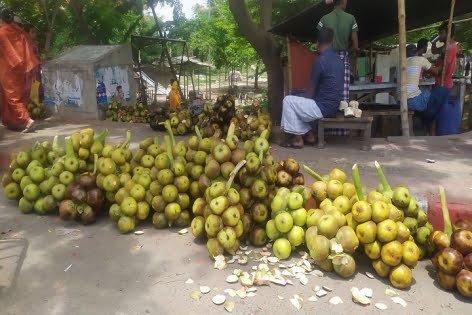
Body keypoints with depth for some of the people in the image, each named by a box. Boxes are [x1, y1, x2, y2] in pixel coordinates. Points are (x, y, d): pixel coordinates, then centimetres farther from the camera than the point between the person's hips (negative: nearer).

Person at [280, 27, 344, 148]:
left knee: (288, 100, 2)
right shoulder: (338, 60, 9)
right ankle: (308, 134, 19)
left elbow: (311, 90, -10)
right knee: (300, 103, 24)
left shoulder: (321, 60, -17)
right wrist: (306, 102, 23)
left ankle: (297, 137, 4)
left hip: (322, 107, -8)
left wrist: (307, 101, 11)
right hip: (333, 107, 8)